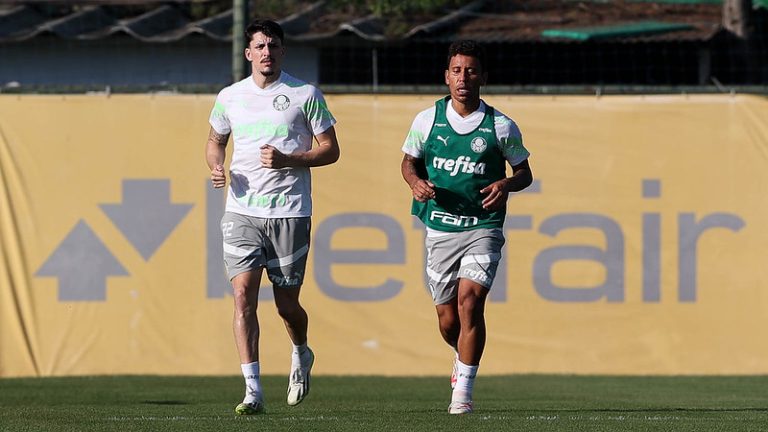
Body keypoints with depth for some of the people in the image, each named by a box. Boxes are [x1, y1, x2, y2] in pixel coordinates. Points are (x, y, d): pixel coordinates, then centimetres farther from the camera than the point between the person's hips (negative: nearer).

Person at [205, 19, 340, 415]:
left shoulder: (305, 95, 0)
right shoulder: (230, 97, 8)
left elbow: (330, 150, 2)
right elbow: (215, 140, 24)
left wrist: (288, 160, -14)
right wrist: (216, 167, 2)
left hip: (289, 213, -2)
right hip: (242, 211, 2)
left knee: (286, 303, 4)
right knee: (243, 294, -12)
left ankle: (301, 356, 38)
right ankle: (252, 391, -14)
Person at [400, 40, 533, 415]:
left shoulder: (501, 127, -1)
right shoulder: (427, 120, 3)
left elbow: (524, 173, 8)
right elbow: (409, 161, 16)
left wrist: (507, 185, -14)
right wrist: (416, 183, -6)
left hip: (483, 227, -2)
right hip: (440, 227, 2)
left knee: (469, 299, -21)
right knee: (448, 320, 5)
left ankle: (463, 390, -14)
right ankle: (463, 359, 41)